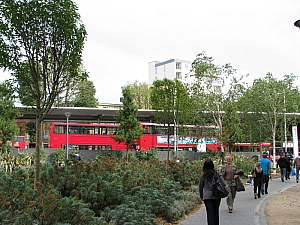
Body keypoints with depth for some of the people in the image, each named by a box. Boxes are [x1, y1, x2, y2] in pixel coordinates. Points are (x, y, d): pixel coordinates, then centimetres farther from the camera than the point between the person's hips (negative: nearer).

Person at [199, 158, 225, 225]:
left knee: (210, 214, 0)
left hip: (207, 197, -1)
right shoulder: (217, 173, -1)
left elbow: (200, 187, 6)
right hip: (217, 196, 2)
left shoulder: (203, 175, -1)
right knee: (216, 212, 16)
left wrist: (201, 196, 19)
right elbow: (223, 183, -5)